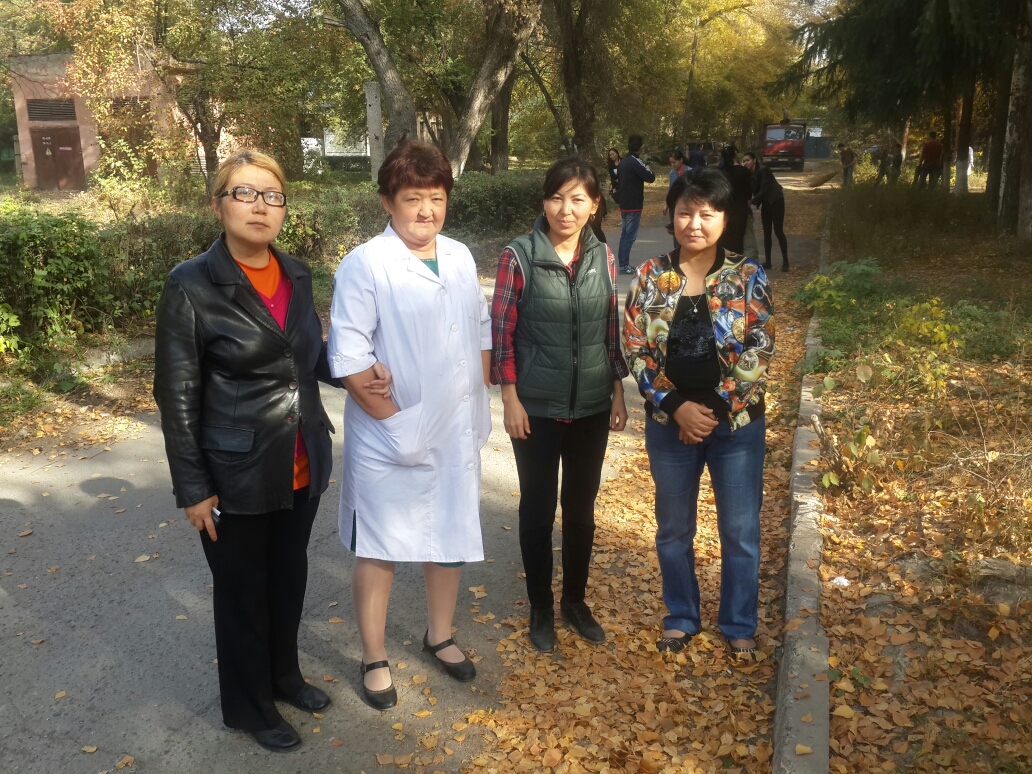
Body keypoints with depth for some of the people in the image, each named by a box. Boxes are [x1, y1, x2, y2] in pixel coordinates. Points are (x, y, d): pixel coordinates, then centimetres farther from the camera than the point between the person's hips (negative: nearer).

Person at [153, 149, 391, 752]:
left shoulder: (297, 275, 2)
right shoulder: (192, 287, -15)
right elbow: (178, 397, -13)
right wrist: (192, 489, -12)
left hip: (302, 469, 6)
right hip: (238, 476, -5)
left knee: (290, 578, 22)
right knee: (243, 592, 13)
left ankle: (284, 676, 47)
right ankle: (249, 706, 36)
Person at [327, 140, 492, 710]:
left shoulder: (460, 258, 4)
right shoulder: (364, 266, -14)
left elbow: (481, 332, 13)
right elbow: (348, 357, -17)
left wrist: (476, 401, 6)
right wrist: (394, 421, -16)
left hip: (456, 432, 6)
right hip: (389, 439, -5)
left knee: (451, 536, 18)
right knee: (379, 548, 8)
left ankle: (440, 635, 40)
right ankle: (374, 659, 26)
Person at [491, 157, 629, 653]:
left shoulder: (603, 258, 0)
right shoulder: (519, 256, -11)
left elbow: (612, 331, 7)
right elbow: (502, 331, -8)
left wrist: (618, 394, 6)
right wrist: (510, 398, -10)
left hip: (592, 407, 3)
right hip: (537, 407, -3)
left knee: (581, 507, 15)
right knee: (538, 509, 9)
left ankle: (575, 600, 34)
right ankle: (541, 608, 27)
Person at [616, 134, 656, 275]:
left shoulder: (623, 161, 10)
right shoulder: (635, 162, -16)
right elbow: (650, 178, -19)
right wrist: (648, 169, 2)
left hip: (624, 204, 9)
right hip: (633, 205, -8)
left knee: (625, 235, 13)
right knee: (630, 236, -5)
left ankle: (624, 264, 17)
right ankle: (624, 266, -4)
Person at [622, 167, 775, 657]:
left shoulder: (748, 278, -6)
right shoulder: (650, 276, -3)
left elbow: (758, 353, -8)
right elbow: (635, 349, -5)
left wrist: (715, 412, -14)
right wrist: (677, 407, -14)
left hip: (736, 424, -1)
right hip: (669, 424, 1)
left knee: (740, 531, 10)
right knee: (673, 530, 15)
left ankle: (739, 625, 30)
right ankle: (681, 617, 35)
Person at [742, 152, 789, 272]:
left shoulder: (763, 170, -19)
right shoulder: (749, 174, 3)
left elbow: (763, 190, -24)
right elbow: (754, 190, 3)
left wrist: (752, 202, -29)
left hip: (776, 201, -7)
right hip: (765, 203, 7)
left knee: (778, 231, -7)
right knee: (766, 233, 7)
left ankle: (785, 262, 0)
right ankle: (767, 262, 12)